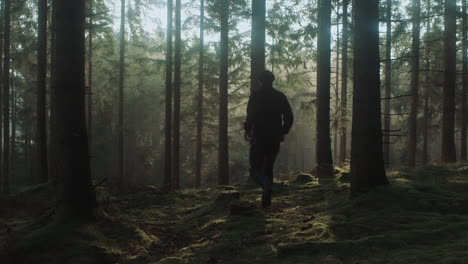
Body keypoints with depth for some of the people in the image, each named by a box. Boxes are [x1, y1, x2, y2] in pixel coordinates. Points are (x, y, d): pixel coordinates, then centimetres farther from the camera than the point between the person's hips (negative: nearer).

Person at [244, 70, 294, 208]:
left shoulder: (255, 96, -6)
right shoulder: (280, 96, 6)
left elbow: (251, 115, -17)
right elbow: (289, 117, 5)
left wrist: (247, 130, -2)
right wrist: (283, 132, 15)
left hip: (259, 138, -4)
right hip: (275, 139, 4)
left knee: (255, 169, 4)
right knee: (268, 168, 16)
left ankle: (266, 185, -25)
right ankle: (266, 199, 13)